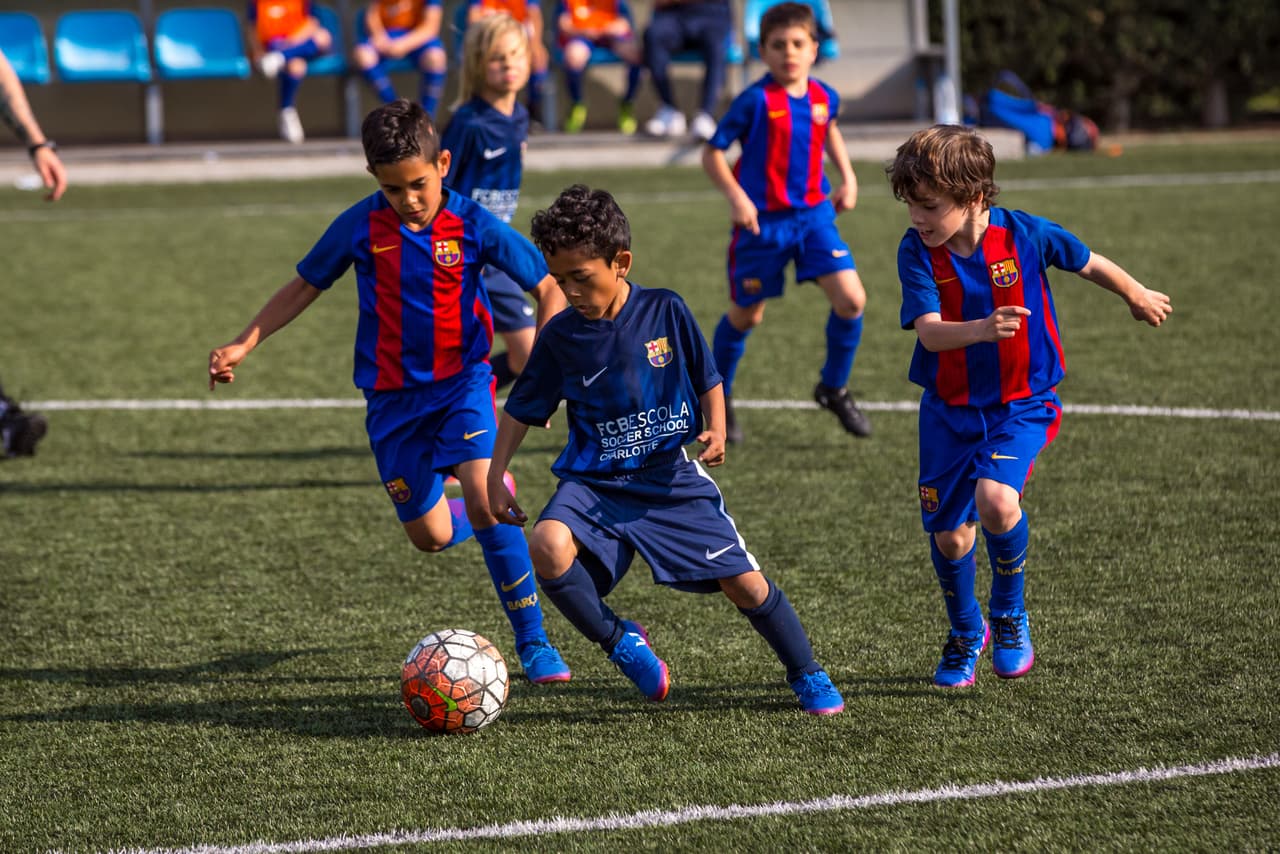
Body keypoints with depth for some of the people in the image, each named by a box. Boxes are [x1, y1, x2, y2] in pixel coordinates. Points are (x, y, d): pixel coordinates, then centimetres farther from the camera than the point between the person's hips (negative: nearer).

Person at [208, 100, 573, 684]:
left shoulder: (472, 224, -11)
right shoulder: (361, 226, -7)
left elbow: (547, 288, -3)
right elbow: (305, 285, 7)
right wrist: (244, 344, -1)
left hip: (461, 380, -2)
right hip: (392, 394, 2)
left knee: (483, 496, -25)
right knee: (430, 536, 3)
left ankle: (533, 643, -13)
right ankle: (482, 519, 43)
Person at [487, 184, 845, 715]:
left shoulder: (665, 312, -5)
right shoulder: (560, 336, -3)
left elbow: (707, 381, 7)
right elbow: (522, 410, 7)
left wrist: (715, 430, -11)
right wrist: (495, 477, 1)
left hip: (672, 478, 0)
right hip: (595, 482, 0)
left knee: (744, 582, -4)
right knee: (547, 545, -30)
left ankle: (807, 676, 22)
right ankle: (618, 640, -6)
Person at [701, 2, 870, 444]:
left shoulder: (824, 97, 0)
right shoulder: (756, 101, -15)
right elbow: (712, 153, -11)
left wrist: (848, 178, 16)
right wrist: (736, 197, -23)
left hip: (814, 213, 4)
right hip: (763, 221, -4)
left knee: (851, 299, -10)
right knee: (746, 315, 9)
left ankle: (834, 387, 13)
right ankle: (717, 399, 32)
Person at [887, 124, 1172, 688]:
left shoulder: (1024, 234, -14)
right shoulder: (917, 251, -12)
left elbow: (1089, 264, 5)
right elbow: (928, 331, -23)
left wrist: (1139, 297, 22)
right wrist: (981, 329, -44)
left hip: (1021, 404, -2)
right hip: (949, 409, 2)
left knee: (996, 500, -27)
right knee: (948, 533, 5)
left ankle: (1009, 614, 2)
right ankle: (965, 632, 36)